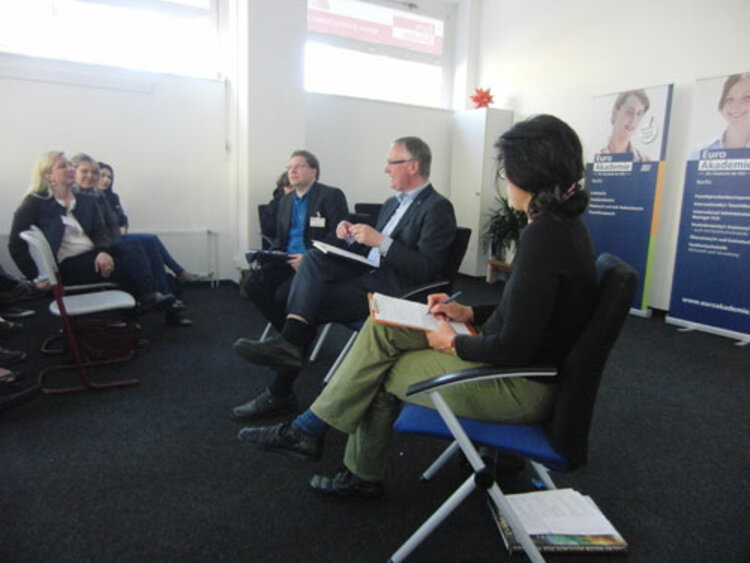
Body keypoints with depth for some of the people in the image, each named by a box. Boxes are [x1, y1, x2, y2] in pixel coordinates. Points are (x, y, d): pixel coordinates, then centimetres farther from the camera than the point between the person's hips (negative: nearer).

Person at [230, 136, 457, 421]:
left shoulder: (438, 208, -8)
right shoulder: (393, 202, 19)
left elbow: (427, 270, -18)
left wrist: (380, 241, -22)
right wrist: (353, 237, 1)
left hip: (393, 288, -8)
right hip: (367, 273, 8)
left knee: (312, 305, -17)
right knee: (314, 258, -14)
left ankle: (281, 392, -7)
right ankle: (289, 343, -22)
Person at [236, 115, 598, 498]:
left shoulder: (544, 235, -25)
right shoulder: (563, 223, 6)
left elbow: (513, 347, -25)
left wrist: (453, 343, -9)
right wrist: (469, 313, 8)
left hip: (521, 387, -9)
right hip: (526, 364, 9)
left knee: (381, 372, -2)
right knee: (382, 329, 2)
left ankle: (307, 431, 23)